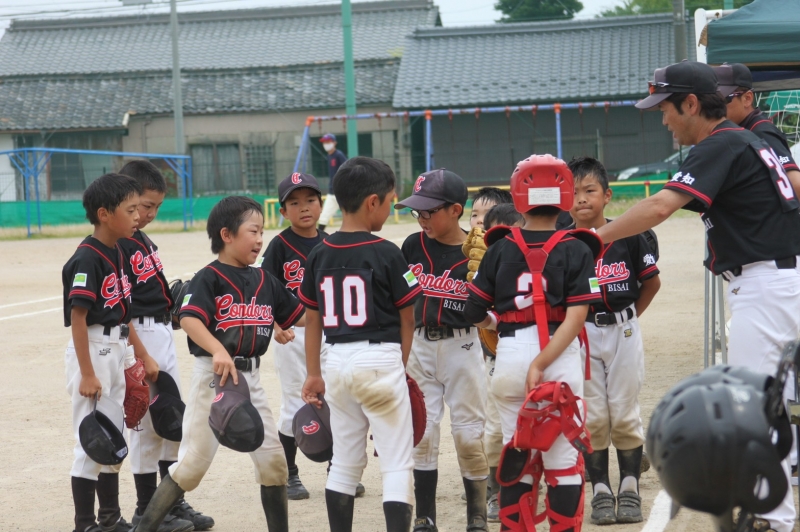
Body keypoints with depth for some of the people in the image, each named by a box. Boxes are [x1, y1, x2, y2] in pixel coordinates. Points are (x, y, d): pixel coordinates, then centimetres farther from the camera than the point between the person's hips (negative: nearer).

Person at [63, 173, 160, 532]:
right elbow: (77, 317, -19)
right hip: (93, 352, -9)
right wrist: (87, 374, -20)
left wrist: (143, 355, 17)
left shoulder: (117, 254, 9)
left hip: (117, 351, 9)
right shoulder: (87, 259, -17)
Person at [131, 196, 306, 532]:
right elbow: (189, 319, -26)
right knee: (193, 463, -5)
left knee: (273, 459, 6)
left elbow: (300, 317, 16)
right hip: (214, 376, -6)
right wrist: (218, 351, -40)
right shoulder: (208, 279, -9)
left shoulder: (265, 281, 10)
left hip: (251, 378, 6)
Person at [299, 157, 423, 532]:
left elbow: (312, 319, 10)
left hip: (338, 361, 5)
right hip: (380, 360, -5)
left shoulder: (319, 255, 4)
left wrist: (314, 374, 18)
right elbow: (407, 318, -2)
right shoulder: (387, 254, -9)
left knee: (345, 463, 16)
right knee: (397, 463, 1)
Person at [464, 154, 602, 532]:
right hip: (560, 355, -2)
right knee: (563, 455, 6)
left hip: (510, 355, 2)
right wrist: (542, 364, -16)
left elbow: (474, 311, 2)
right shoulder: (576, 251, -3)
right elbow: (576, 316, -14)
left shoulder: (500, 249, 1)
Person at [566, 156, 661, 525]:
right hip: (581, 334, 0)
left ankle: (630, 487, 17)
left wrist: (628, 318, 6)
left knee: (624, 414, 4)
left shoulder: (627, 236, -4)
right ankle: (600, 490, 15)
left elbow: (652, 282, 7)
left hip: (624, 332, 0)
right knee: (592, 417, 4)